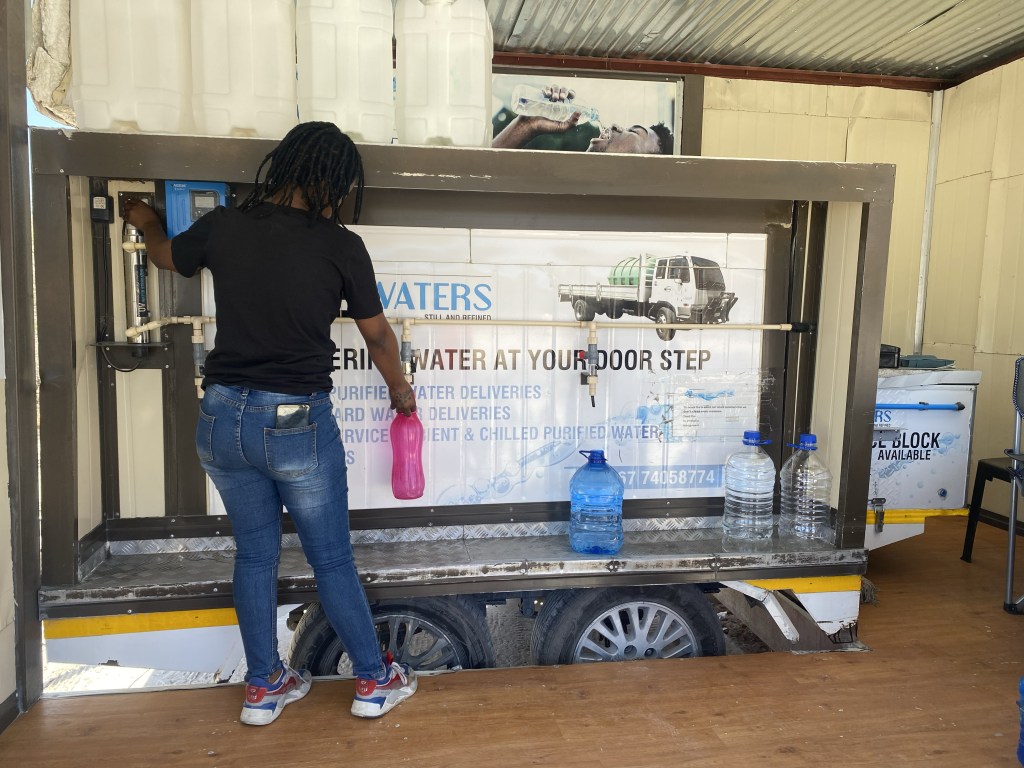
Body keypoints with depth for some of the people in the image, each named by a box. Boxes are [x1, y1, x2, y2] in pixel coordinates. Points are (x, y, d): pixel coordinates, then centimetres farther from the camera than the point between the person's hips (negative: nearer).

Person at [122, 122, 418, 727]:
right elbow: (378, 335, 2)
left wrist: (146, 222, 46)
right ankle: (375, 680, 28)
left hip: (223, 417, 4)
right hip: (297, 421, -4)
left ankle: (264, 687, 33)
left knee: (255, 554, 20)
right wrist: (401, 390, 21)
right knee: (333, 559, 12)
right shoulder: (340, 246, -10)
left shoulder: (222, 227, 0)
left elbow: (165, 255, 22)